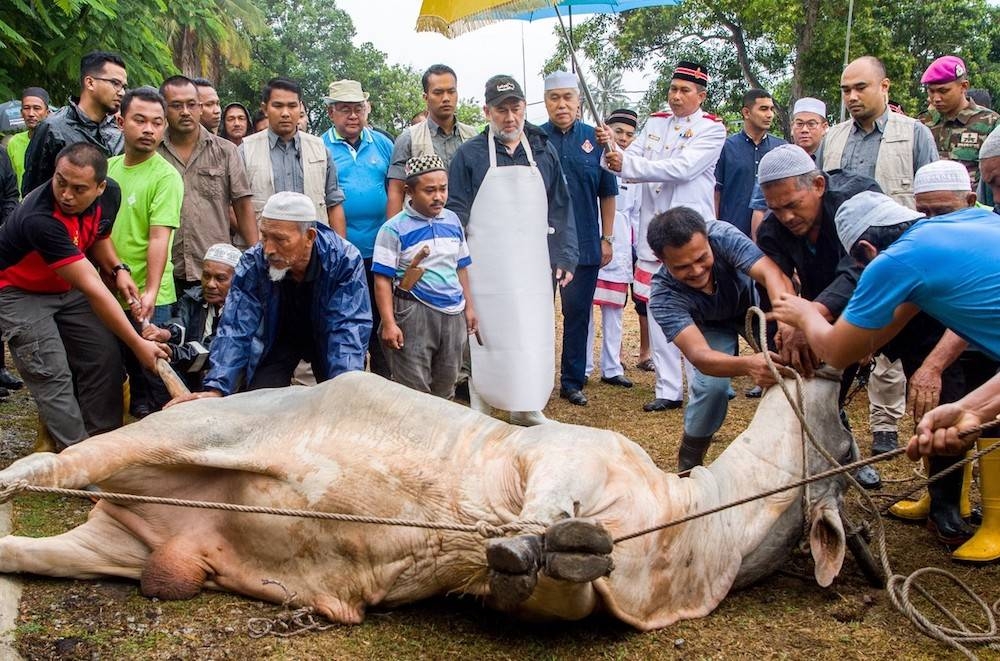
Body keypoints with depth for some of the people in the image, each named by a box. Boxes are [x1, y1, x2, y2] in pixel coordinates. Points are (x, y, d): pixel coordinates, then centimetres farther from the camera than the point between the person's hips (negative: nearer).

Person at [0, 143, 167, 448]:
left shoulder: (110, 194, -17)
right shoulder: (39, 218, -38)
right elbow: (92, 288, -37)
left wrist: (117, 269, -13)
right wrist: (138, 344, -34)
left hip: (68, 287, 6)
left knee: (105, 359, 0)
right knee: (52, 376, -13)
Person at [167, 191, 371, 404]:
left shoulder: (345, 260, -31)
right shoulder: (252, 262, -27)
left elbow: (348, 328, -35)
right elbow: (236, 328, -27)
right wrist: (216, 389, -39)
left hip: (324, 338, -1)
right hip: (275, 339, 1)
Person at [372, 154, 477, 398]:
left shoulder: (452, 221, 7)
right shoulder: (394, 229, -11)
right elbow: (383, 279, -12)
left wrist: (469, 306, 15)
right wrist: (389, 324, -17)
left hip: (452, 312, 6)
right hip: (413, 314, -5)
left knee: (445, 386, 17)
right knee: (414, 390, -1)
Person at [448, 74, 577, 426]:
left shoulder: (544, 152, 10)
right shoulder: (470, 154, 1)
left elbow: (560, 210, 11)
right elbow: (456, 212, 0)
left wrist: (564, 256, 5)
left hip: (533, 266, 3)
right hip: (485, 267, -3)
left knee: (534, 338, 6)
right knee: (485, 336, 2)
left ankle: (527, 409, 20)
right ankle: (479, 410, 13)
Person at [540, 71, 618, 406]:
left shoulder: (594, 139, 4)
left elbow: (607, 193, 9)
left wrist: (607, 238, 5)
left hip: (585, 245, 1)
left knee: (578, 313, 8)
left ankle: (573, 381, 19)